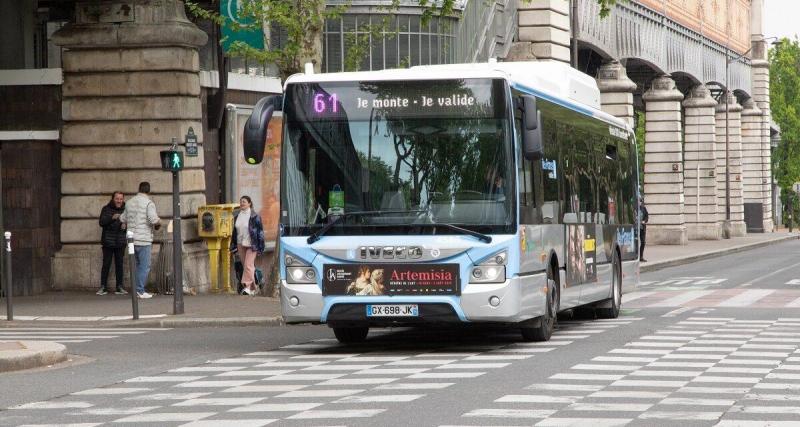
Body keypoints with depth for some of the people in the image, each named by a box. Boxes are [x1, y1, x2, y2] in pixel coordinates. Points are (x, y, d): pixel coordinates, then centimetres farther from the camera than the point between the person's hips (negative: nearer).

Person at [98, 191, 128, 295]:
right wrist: (112, 218, -25)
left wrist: (125, 225, -9)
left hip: (120, 243, 2)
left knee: (119, 264, 4)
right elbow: (102, 222, -10)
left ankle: (119, 288, 9)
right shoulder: (106, 209, 1)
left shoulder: (125, 210, 7)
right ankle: (103, 287, 3)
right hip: (108, 242, -2)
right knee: (106, 265, -2)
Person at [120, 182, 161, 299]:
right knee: (145, 266, 0)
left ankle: (137, 289, 17)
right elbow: (153, 219, -21)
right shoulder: (149, 203, -11)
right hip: (144, 239, -6)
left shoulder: (129, 202, 8)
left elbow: (123, 219, 17)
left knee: (138, 265, 18)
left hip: (132, 239, 6)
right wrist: (159, 222, 1)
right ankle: (140, 291, -3)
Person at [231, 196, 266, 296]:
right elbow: (235, 231, 17)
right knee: (246, 266, 8)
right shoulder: (237, 216, 10)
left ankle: (247, 286, -17)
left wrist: (260, 247, -9)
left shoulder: (254, 216, -7)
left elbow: (260, 231, -6)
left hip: (251, 245, -6)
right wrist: (233, 246, 15)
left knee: (248, 265, -15)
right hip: (241, 244, 6)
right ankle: (253, 288, 16)